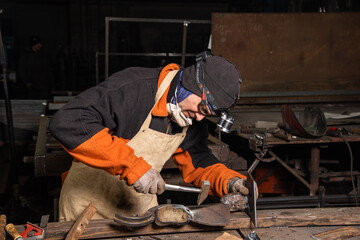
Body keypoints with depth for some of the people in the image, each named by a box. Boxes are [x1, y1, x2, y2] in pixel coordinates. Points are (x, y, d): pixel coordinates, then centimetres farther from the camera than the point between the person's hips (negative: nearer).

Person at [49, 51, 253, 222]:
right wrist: (132, 165, -41)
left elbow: (197, 161, 7)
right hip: (89, 206, -5)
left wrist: (228, 180, -14)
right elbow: (67, 122, -39)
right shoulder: (133, 87, -29)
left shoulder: (193, 118, -5)